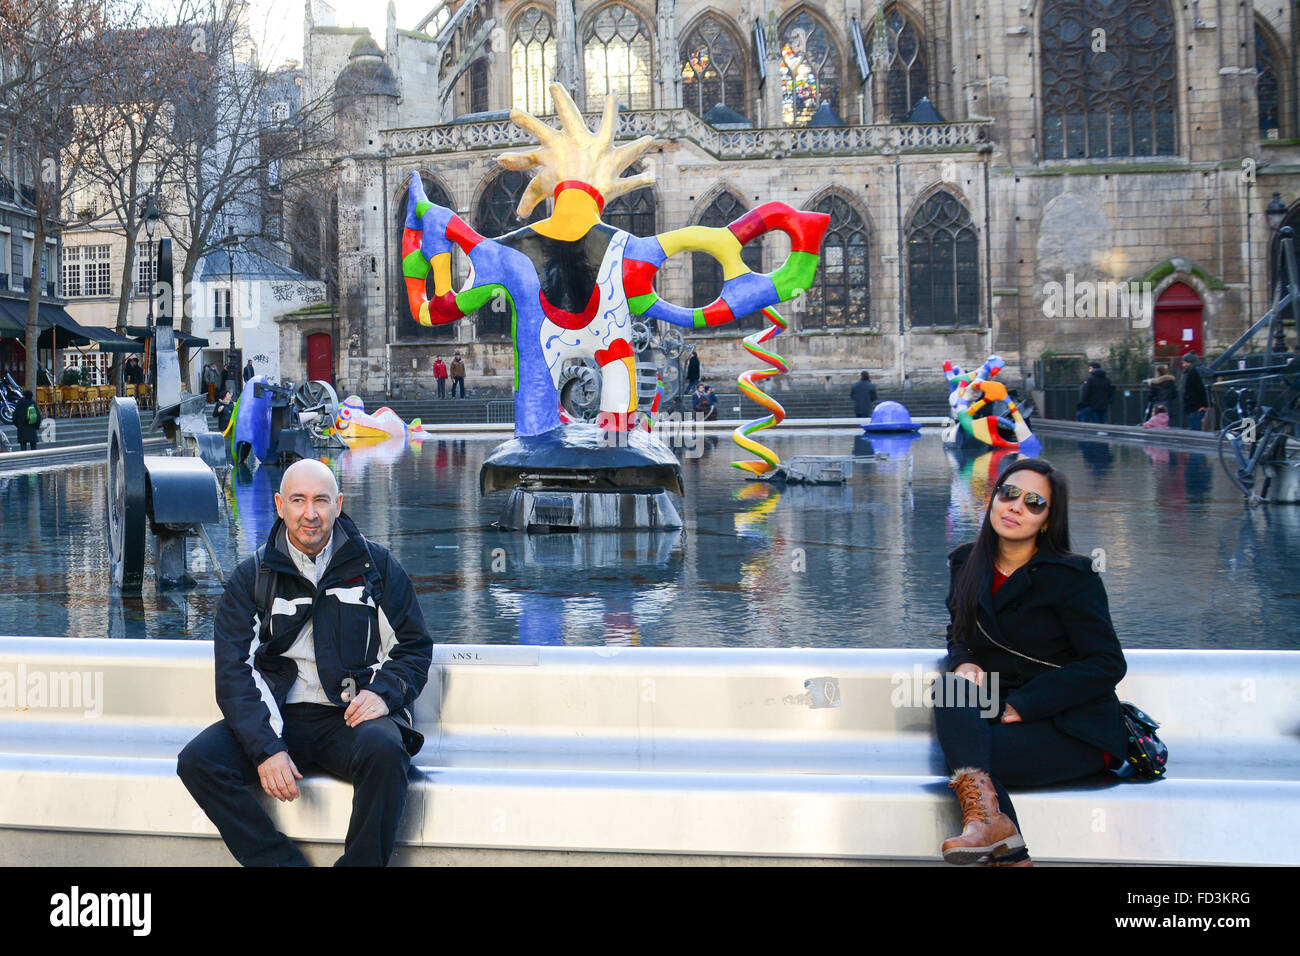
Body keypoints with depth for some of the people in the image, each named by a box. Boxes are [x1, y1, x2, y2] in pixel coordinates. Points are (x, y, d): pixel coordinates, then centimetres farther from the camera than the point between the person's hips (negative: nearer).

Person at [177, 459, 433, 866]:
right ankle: (284, 863, -19)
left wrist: (383, 693, -10)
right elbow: (235, 672, -1)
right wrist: (265, 749, -17)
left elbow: (415, 646, 13)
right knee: (197, 760, -23)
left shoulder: (376, 567, 8)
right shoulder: (252, 577, 7)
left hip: (350, 715, -2)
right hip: (277, 716, 2)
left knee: (384, 751, -35)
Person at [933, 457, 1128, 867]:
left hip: (1076, 731, -6)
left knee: (966, 757, -30)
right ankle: (987, 814, -40)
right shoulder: (967, 564, 7)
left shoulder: (1070, 576, -10)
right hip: (1001, 710, 6)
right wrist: (962, 664, -6)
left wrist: (1024, 704, -17)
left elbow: (1108, 664, -12)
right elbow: (958, 634, 20)